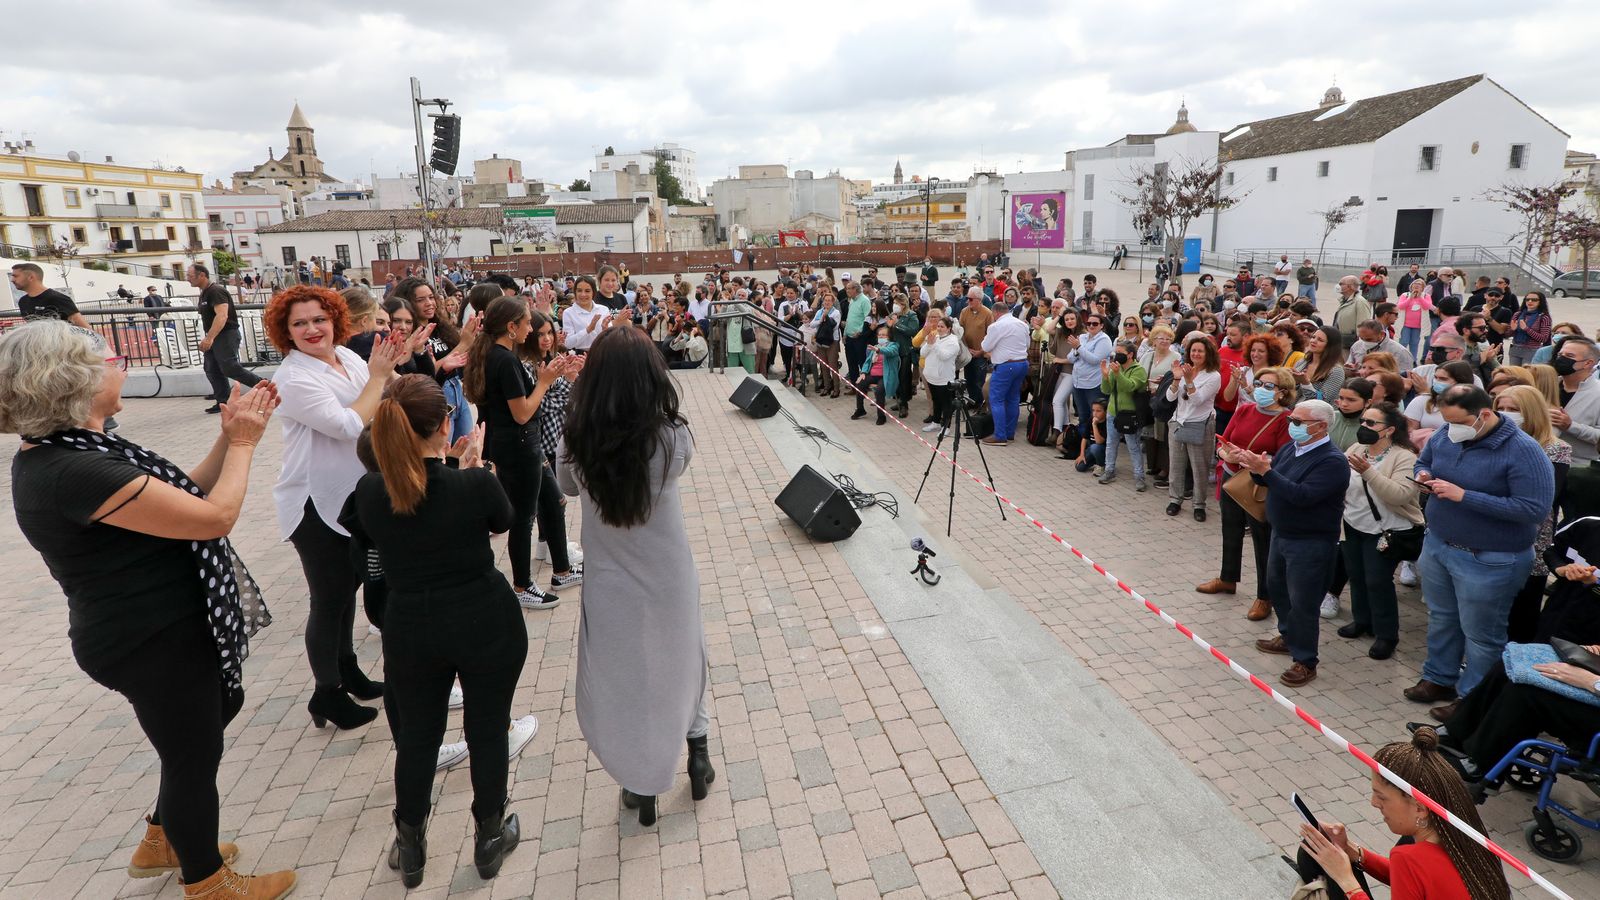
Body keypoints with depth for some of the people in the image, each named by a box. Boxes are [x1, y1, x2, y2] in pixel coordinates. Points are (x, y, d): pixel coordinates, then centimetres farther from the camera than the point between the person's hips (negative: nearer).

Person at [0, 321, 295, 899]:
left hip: (161, 629, 10)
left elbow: (182, 495, 6)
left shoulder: (60, 455, 3)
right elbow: (216, 516, -28)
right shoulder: (76, 472, -29)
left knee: (216, 711, 29)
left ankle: (161, 842, 48)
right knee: (194, 753, 10)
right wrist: (242, 444, -15)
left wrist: (228, 439, -2)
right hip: (156, 644, -10)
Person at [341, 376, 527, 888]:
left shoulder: (368, 492, -12)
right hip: (487, 625, -2)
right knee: (487, 729, 16)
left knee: (416, 735, 21)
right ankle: (490, 838, 35)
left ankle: (410, 847, 39)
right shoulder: (475, 485, -22)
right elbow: (502, 521, 1)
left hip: (411, 632, 3)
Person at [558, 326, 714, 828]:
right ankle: (698, 759, 41)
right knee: (684, 661, 25)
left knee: (623, 680, 18)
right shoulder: (672, 438, -21)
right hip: (671, 579, 0)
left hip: (611, 584, 0)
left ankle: (643, 790, 33)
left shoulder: (577, 443, -19)